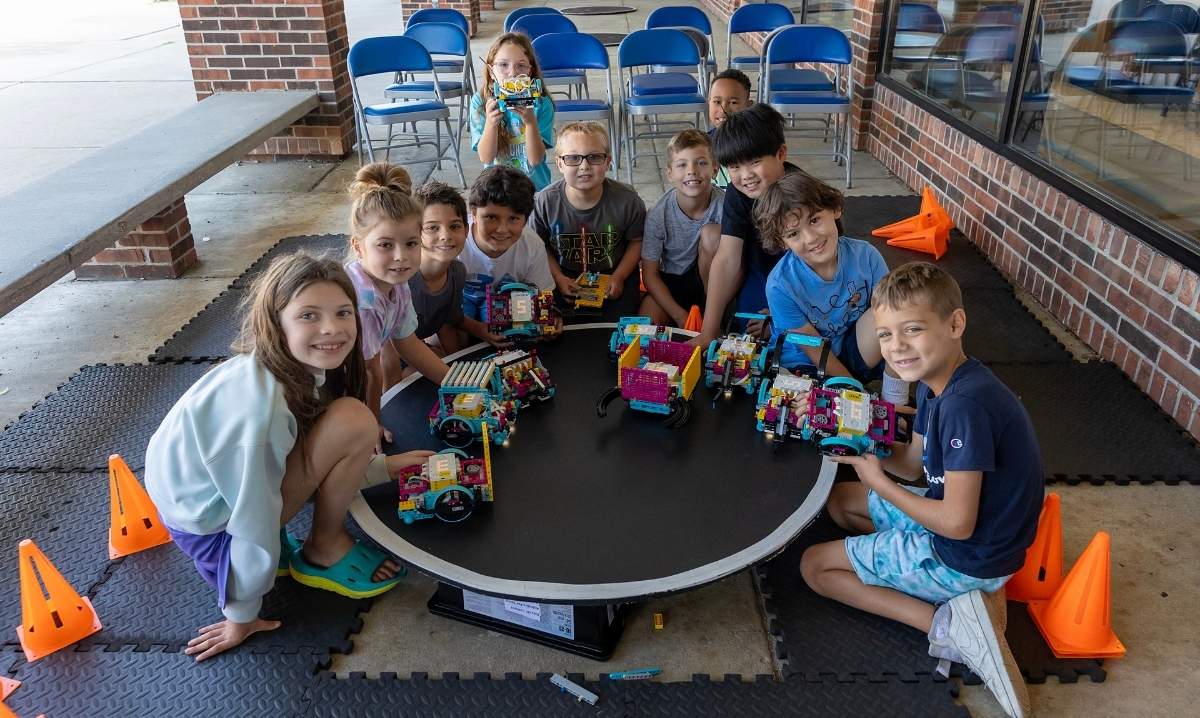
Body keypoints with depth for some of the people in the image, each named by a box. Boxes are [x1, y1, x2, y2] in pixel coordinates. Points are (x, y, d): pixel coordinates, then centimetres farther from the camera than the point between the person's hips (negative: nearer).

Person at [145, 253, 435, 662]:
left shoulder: (299, 367, -5)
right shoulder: (262, 405, -31)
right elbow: (253, 519, -22)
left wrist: (382, 467, 6)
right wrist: (242, 616, -11)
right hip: (211, 526, -9)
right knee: (353, 422, -22)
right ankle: (323, 550, 1)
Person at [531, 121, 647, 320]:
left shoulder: (627, 200, -16)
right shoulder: (545, 201, -15)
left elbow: (636, 241, -1)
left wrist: (619, 277, -11)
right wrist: (559, 278, -13)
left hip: (614, 275, 0)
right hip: (566, 276, 0)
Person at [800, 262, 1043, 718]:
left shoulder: (966, 405, -31)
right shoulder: (934, 383, -2)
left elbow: (957, 524, -29)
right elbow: (914, 464, 9)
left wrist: (877, 481, -16)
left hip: (967, 556, -9)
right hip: (955, 513, 9)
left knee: (815, 565, 1)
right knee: (840, 501, 23)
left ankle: (945, 623, -7)